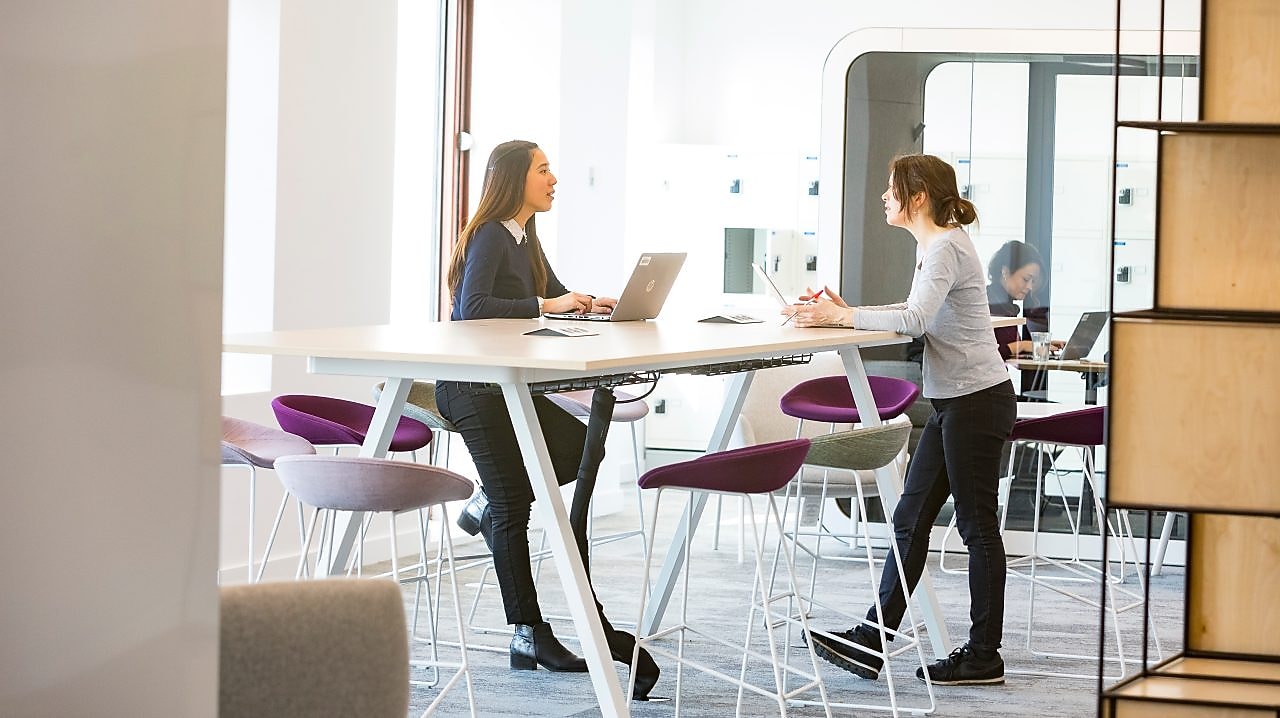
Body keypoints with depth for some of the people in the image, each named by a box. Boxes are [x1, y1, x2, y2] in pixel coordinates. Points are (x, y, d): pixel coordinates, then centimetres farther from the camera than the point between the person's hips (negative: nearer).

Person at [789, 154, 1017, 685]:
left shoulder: (946, 248, -17)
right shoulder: (930, 246, 14)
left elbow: (915, 319, -29)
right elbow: (917, 313, 19)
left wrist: (842, 316, -22)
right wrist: (846, 312, 8)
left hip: (977, 400, -10)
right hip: (952, 401, 10)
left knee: (977, 526, -2)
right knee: (910, 518, 9)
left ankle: (983, 656, 7)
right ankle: (871, 641, 11)